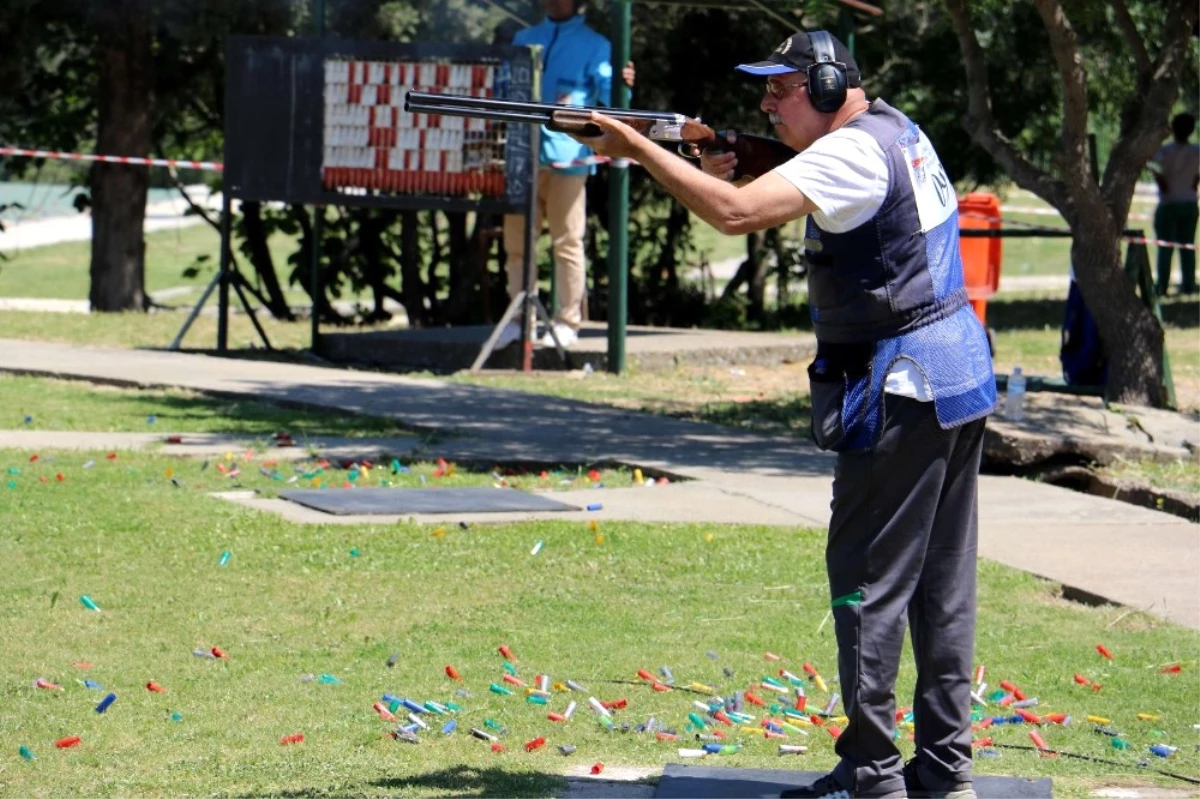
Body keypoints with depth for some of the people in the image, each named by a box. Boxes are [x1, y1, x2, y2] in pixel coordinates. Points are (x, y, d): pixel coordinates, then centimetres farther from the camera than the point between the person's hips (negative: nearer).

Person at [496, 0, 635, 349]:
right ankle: (519, 318, 14)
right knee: (516, 239, 6)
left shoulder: (593, 45, 5)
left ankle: (568, 323, 3)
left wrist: (623, 85, -27)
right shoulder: (524, 39, 20)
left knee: (567, 242, -2)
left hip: (567, 154, -5)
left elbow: (608, 91, -5)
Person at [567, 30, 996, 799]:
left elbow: (735, 214, -26)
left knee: (869, 577, -4)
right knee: (943, 581, 11)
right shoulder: (898, 131, 14)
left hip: (902, 388, -10)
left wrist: (640, 148, -20)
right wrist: (729, 169, 3)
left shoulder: (851, 153, -16)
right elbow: (777, 203, 20)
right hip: (960, 373, 10)